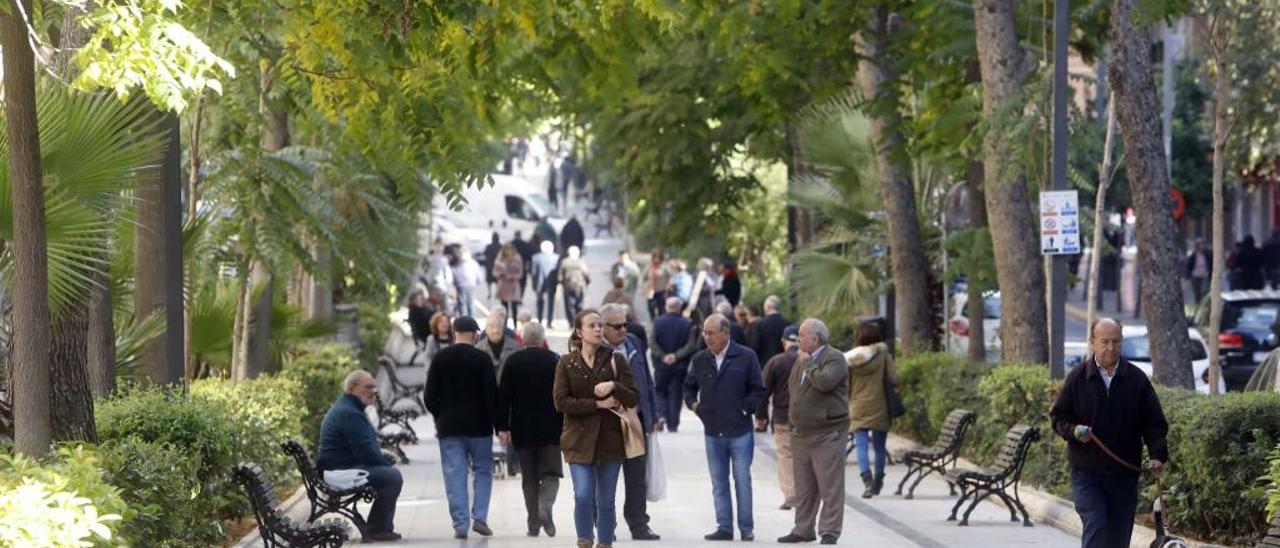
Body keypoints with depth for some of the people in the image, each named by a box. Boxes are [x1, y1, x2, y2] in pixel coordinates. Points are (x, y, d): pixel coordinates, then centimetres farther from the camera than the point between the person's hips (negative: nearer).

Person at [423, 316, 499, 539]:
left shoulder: (440, 359, 1)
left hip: (448, 428, 2)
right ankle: (479, 517, 1)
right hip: (478, 426, -2)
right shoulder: (482, 359, -6)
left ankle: (460, 524, -3)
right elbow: (492, 396, -9)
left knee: (454, 475, 2)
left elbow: (429, 397, 2)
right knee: (483, 471, 12)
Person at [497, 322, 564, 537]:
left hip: (522, 430, 1)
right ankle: (545, 509, -20)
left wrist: (502, 427, 1)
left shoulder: (513, 361, -1)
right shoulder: (554, 360, -2)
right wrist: (566, 424, 7)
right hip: (550, 429, -1)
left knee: (529, 477, 8)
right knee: (550, 473, 4)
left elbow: (503, 396, -2)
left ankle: (533, 522, 6)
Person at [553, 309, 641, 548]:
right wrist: (599, 404, -12)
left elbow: (633, 398, 1)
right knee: (583, 495, -14)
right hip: (580, 440, -1)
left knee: (606, 500, 5)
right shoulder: (566, 364, 2)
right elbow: (561, 402, -8)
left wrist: (614, 386, -18)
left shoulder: (615, 360, 5)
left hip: (610, 439, 1)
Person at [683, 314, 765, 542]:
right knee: (718, 483, 6)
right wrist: (693, 404, 3)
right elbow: (689, 387, 20)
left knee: (742, 480, 1)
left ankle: (746, 528, 9)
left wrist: (745, 409, -8)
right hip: (712, 431, 3)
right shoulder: (700, 359, 7)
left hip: (740, 431, -3)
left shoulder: (746, 357, -3)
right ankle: (724, 527, 12)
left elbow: (758, 390, 0)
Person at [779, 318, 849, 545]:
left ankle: (830, 531, -4)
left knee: (830, 486, -6)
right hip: (801, 433, 8)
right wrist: (793, 420, 19)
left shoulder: (834, 359, -9)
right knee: (803, 487, 12)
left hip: (827, 434, -8)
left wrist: (808, 363, -13)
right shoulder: (801, 360, 16)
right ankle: (803, 529, 18)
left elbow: (824, 382, -27)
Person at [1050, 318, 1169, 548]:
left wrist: (1157, 454, -10)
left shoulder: (1137, 379, 3)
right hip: (1086, 472, -2)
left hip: (1125, 473, 2)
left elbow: (1154, 422, 4)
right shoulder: (1078, 377, 0)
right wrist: (1074, 431, -14)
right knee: (1095, 526, -16)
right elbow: (1058, 416, 7)